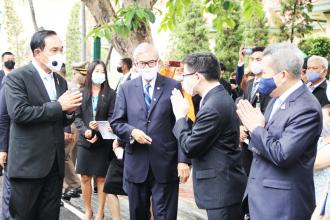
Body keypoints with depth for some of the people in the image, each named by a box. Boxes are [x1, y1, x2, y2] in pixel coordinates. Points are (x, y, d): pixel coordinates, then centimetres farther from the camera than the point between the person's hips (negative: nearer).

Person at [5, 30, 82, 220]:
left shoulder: (60, 81, 15)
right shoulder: (17, 77, -7)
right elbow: (19, 113, -21)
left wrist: (69, 111, -4)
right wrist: (58, 106, -18)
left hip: (55, 163, 6)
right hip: (28, 163, -6)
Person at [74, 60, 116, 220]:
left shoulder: (110, 94, 0)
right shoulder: (82, 93, 5)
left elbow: (112, 117, -4)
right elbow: (77, 116, 4)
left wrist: (99, 126, -21)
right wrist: (85, 131, -12)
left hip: (103, 141, -1)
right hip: (84, 141, 2)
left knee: (101, 177, 5)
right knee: (85, 177, 5)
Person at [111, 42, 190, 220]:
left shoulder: (173, 87, 0)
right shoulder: (126, 89, 7)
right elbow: (116, 122, 8)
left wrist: (183, 160, -11)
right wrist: (132, 132, -14)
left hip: (165, 165, -2)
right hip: (136, 164, 3)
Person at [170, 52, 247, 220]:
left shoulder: (213, 107, -24)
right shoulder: (221, 97, 8)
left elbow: (189, 148, -18)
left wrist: (180, 116, -8)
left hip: (221, 188, -10)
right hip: (226, 183, 10)